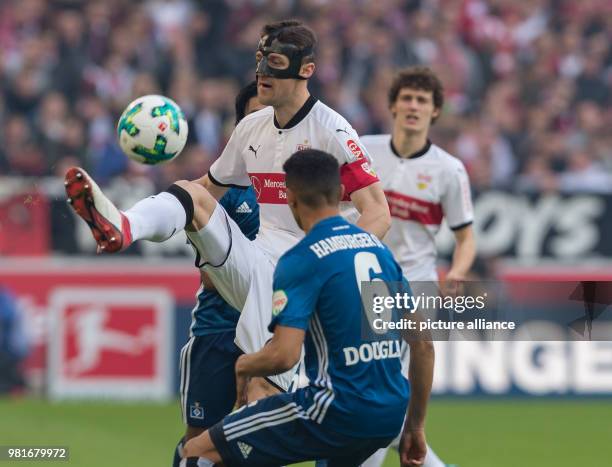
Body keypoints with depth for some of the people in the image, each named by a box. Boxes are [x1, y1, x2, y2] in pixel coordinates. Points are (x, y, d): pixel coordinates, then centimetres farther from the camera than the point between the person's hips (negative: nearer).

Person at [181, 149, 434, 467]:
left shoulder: (301, 261, -10)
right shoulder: (380, 250, 11)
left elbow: (283, 355, -20)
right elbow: (423, 344, 13)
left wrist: (244, 365, 3)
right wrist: (414, 426, 21)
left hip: (338, 413, -7)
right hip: (389, 416, 7)